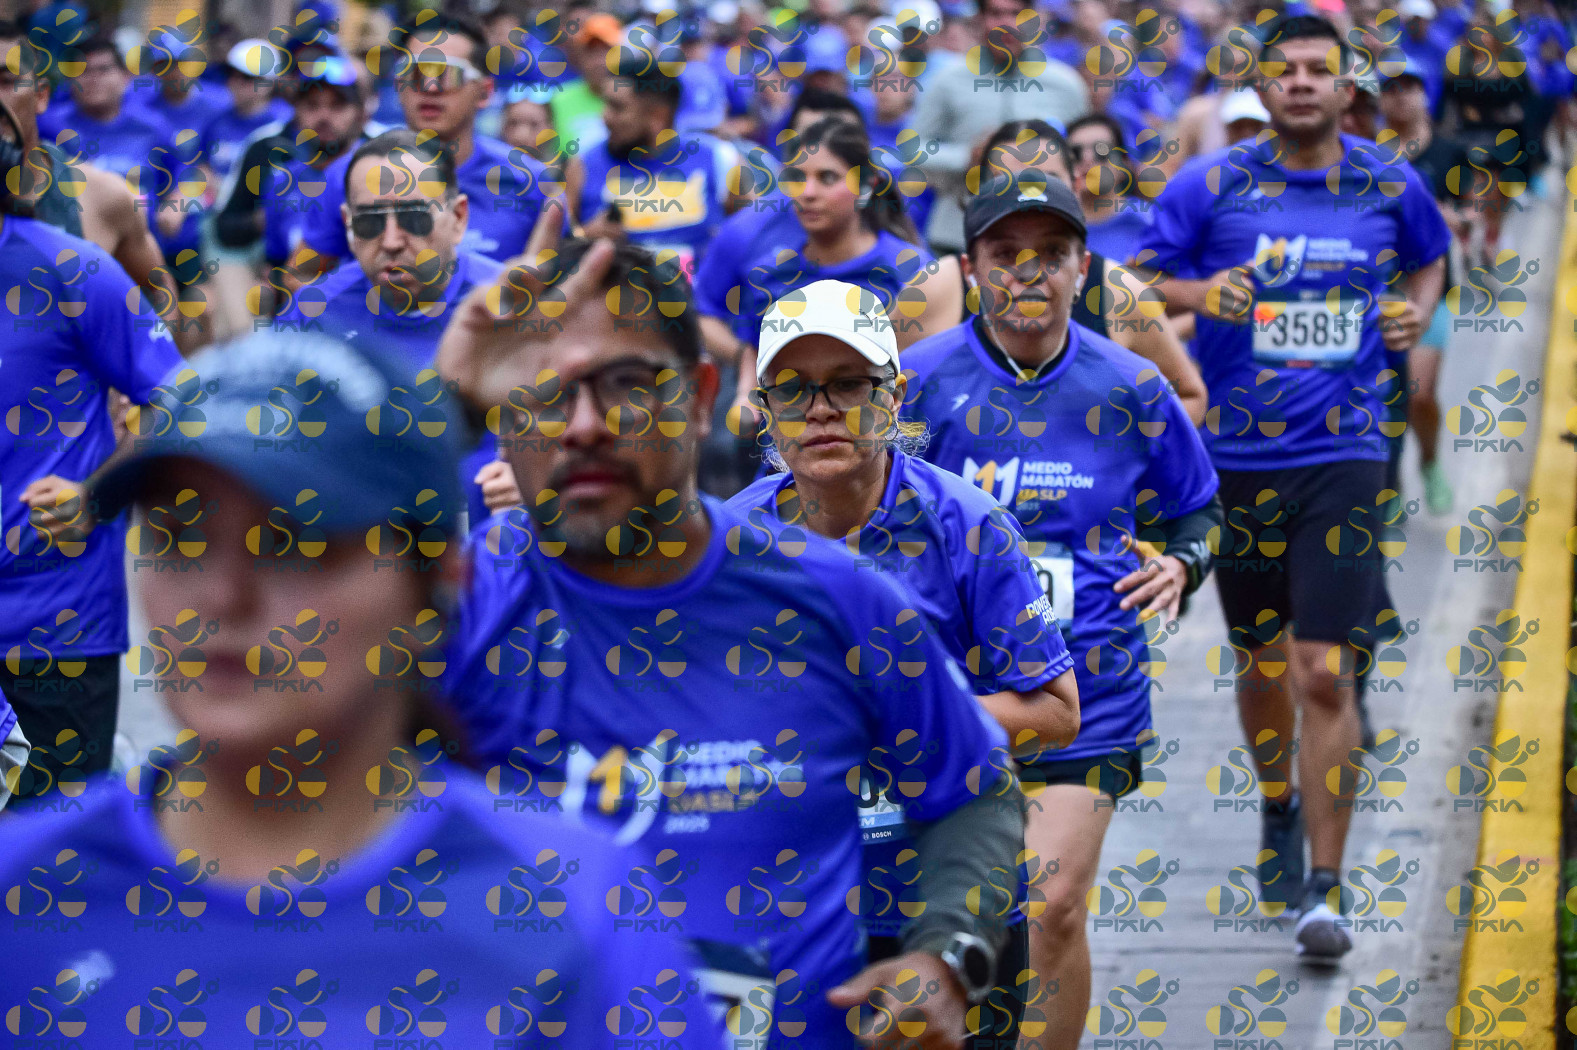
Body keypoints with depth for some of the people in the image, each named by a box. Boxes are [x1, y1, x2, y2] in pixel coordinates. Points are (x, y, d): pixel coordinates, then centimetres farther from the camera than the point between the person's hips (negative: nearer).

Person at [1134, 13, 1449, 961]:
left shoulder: (1392, 187, 3)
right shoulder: (1211, 186, -2)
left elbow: (1430, 260, 22)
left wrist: (1417, 309, 2)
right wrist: (1203, 292, -16)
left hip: (1344, 455, -1)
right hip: (1238, 456, 1)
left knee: (1324, 672, -10)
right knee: (1261, 659, 14)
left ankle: (1325, 890, -7)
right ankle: (1280, 811, 43)